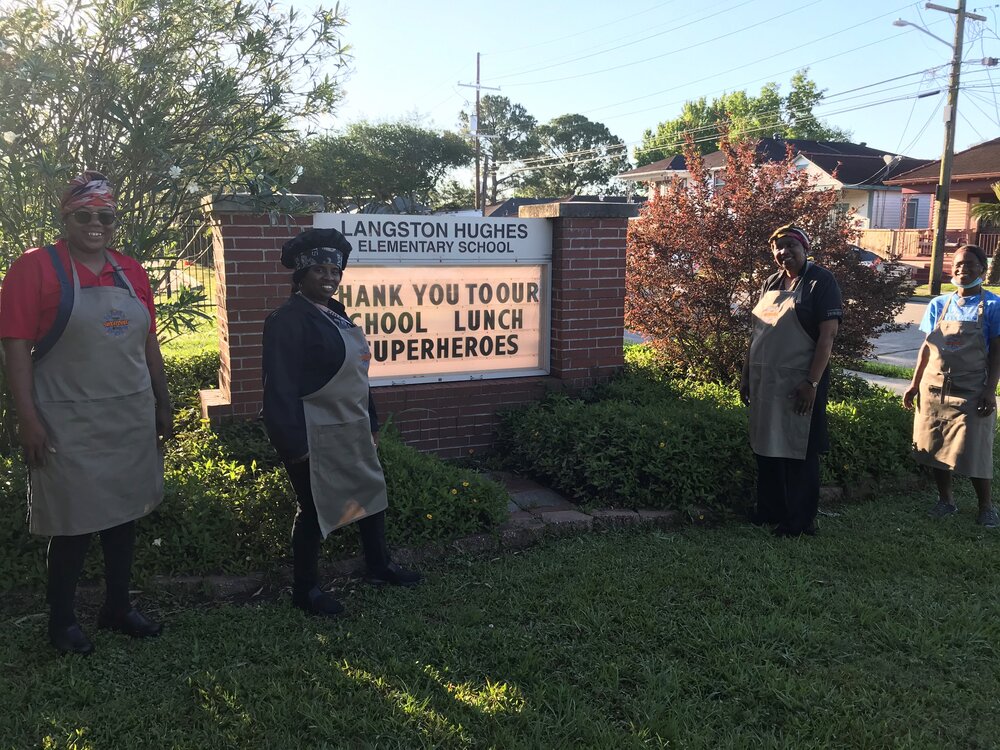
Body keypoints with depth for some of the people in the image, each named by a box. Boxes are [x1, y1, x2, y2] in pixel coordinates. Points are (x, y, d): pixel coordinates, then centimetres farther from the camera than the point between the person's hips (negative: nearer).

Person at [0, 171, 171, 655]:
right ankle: (61, 621, 25)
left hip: (132, 419, 5)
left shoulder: (131, 272, 9)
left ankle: (118, 607, 32)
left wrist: (162, 406, 13)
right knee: (73, 525, 5)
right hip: (69, 425, -5)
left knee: (123, 513, 15)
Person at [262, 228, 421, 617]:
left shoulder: (336, 314, 10)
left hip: (352, 430, 9)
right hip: (315, 437, -9)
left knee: (372, 493, 18)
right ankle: (305, 590, 25)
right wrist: (295, 445, -22)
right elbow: (281, 387, -20)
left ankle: (378, 566, 38)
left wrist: (371, 423, 18)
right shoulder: (288, 320, -17)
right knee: (315, 509, 5)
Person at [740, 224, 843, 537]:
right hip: (764, 382, 7)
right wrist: (746, 374, 14)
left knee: (799, 452, 3)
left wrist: (812, 383, -19)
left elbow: (828, 334, -13)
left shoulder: (820, 281, -7)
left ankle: (801, 520, 15)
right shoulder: (771, 283, 13)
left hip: (799, 383, -6)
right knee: (766, 447, 13)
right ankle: (769, 510, 27)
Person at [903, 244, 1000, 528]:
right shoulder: (938, 305, 6)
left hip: (971, 393, -4)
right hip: (934, 390, 4)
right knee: (936, 449, 10)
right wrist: (915, 384, 7)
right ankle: (945, 500, 26)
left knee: (974, 453, -1)